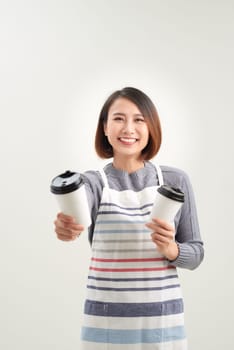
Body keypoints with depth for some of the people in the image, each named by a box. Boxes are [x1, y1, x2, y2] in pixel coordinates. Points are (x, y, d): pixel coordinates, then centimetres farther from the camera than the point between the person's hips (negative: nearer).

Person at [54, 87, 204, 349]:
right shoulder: (93, 182, -3)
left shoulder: (176, 181, 0)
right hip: (106, 321, -1)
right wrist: (66, 225, -48)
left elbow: (195, 253, 3)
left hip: (162, 319, 1)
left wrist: (170, 249, -18)